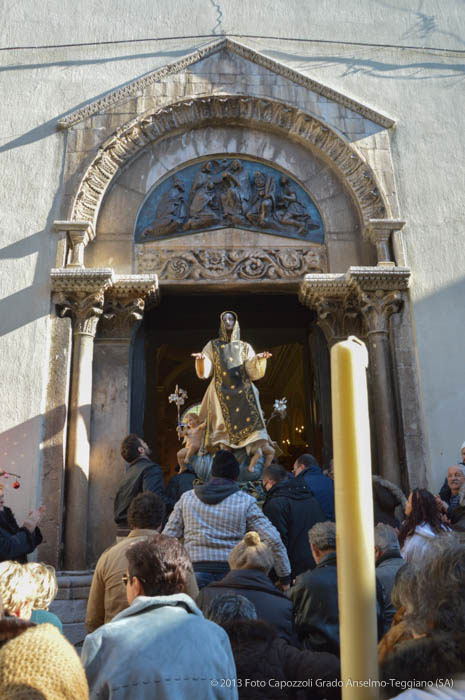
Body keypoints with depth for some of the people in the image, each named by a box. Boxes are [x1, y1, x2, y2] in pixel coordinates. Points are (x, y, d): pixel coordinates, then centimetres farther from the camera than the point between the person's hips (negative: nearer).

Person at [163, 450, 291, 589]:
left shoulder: (186, 497, 10)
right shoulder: (245, 501, 3)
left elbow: (168, 537, 9)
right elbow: (273, 540, -2)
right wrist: (285, 578, 8)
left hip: (195, 571, 1)